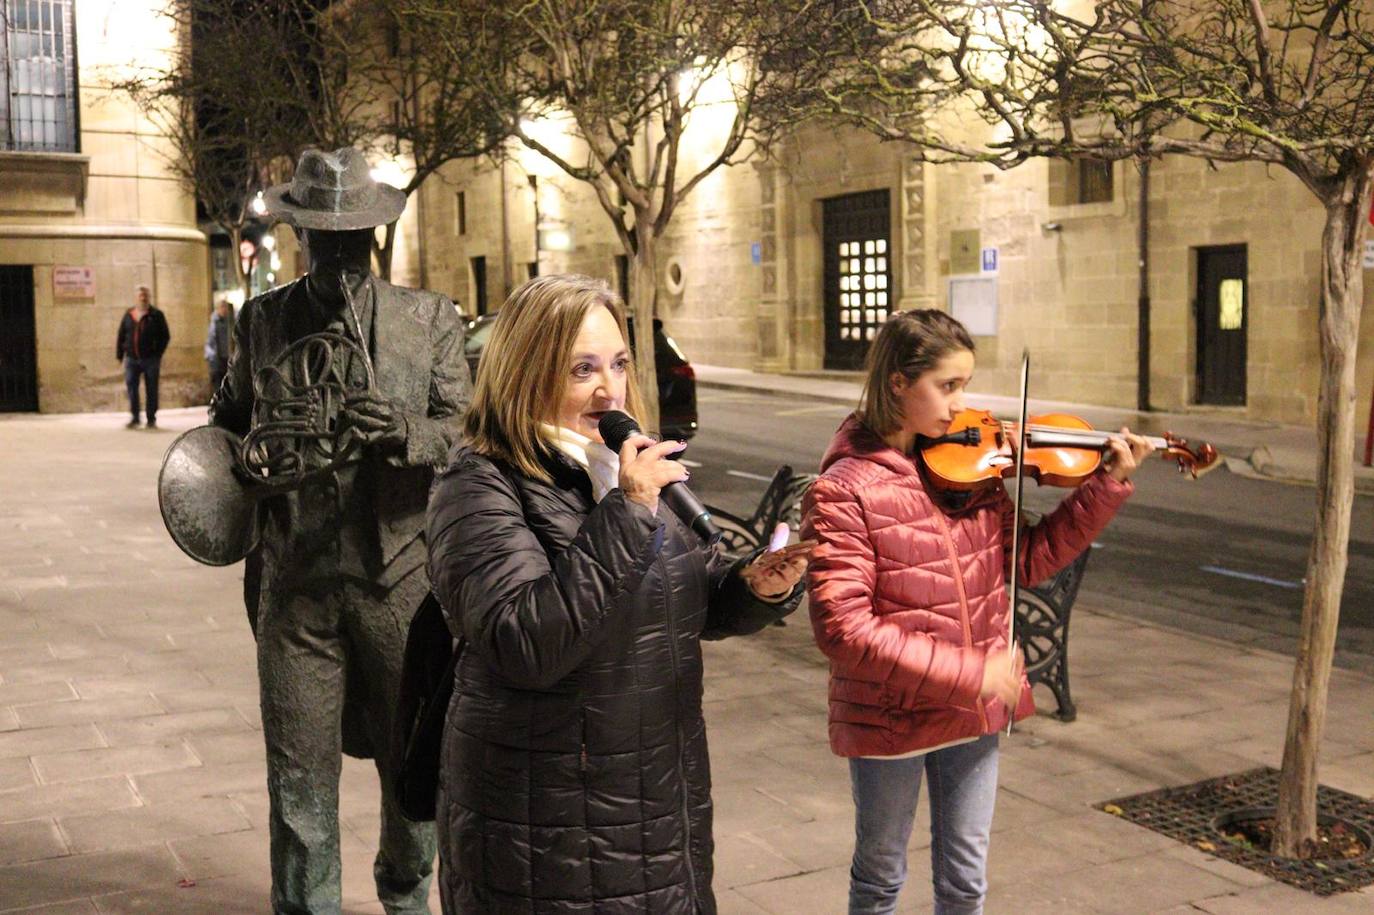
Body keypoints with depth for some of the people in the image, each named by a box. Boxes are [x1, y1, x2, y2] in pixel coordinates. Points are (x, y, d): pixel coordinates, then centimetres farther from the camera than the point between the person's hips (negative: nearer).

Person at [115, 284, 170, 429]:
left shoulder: (156, 315, 1)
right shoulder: (128, 315, 11)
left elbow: (165, 336, 0)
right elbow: (121, 336, 14)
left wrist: (158, 353, -9)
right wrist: (119, 354, 7)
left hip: (150, 359, -3)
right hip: (132, 358, 3)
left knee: (151, 390, 3)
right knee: (131, 388, -3)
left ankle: (151, 419, 11)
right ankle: (134, 418, 3)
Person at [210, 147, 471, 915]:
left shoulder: (431, 319, 2)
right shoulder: (262, 320, 7)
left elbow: (465, 431, -4)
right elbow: (228, 420, 21)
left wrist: (403, 431, -25)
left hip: (401, 574, 0)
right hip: (294, 578, 1)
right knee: (299, 767, 6)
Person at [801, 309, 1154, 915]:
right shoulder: (842, 490, -18)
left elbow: (1027, 560, 7)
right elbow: (843, 630, -24)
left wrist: (1108, 484, -2)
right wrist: (968, 673, -26)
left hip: (975, 709, 5)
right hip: (888, 718, -5)